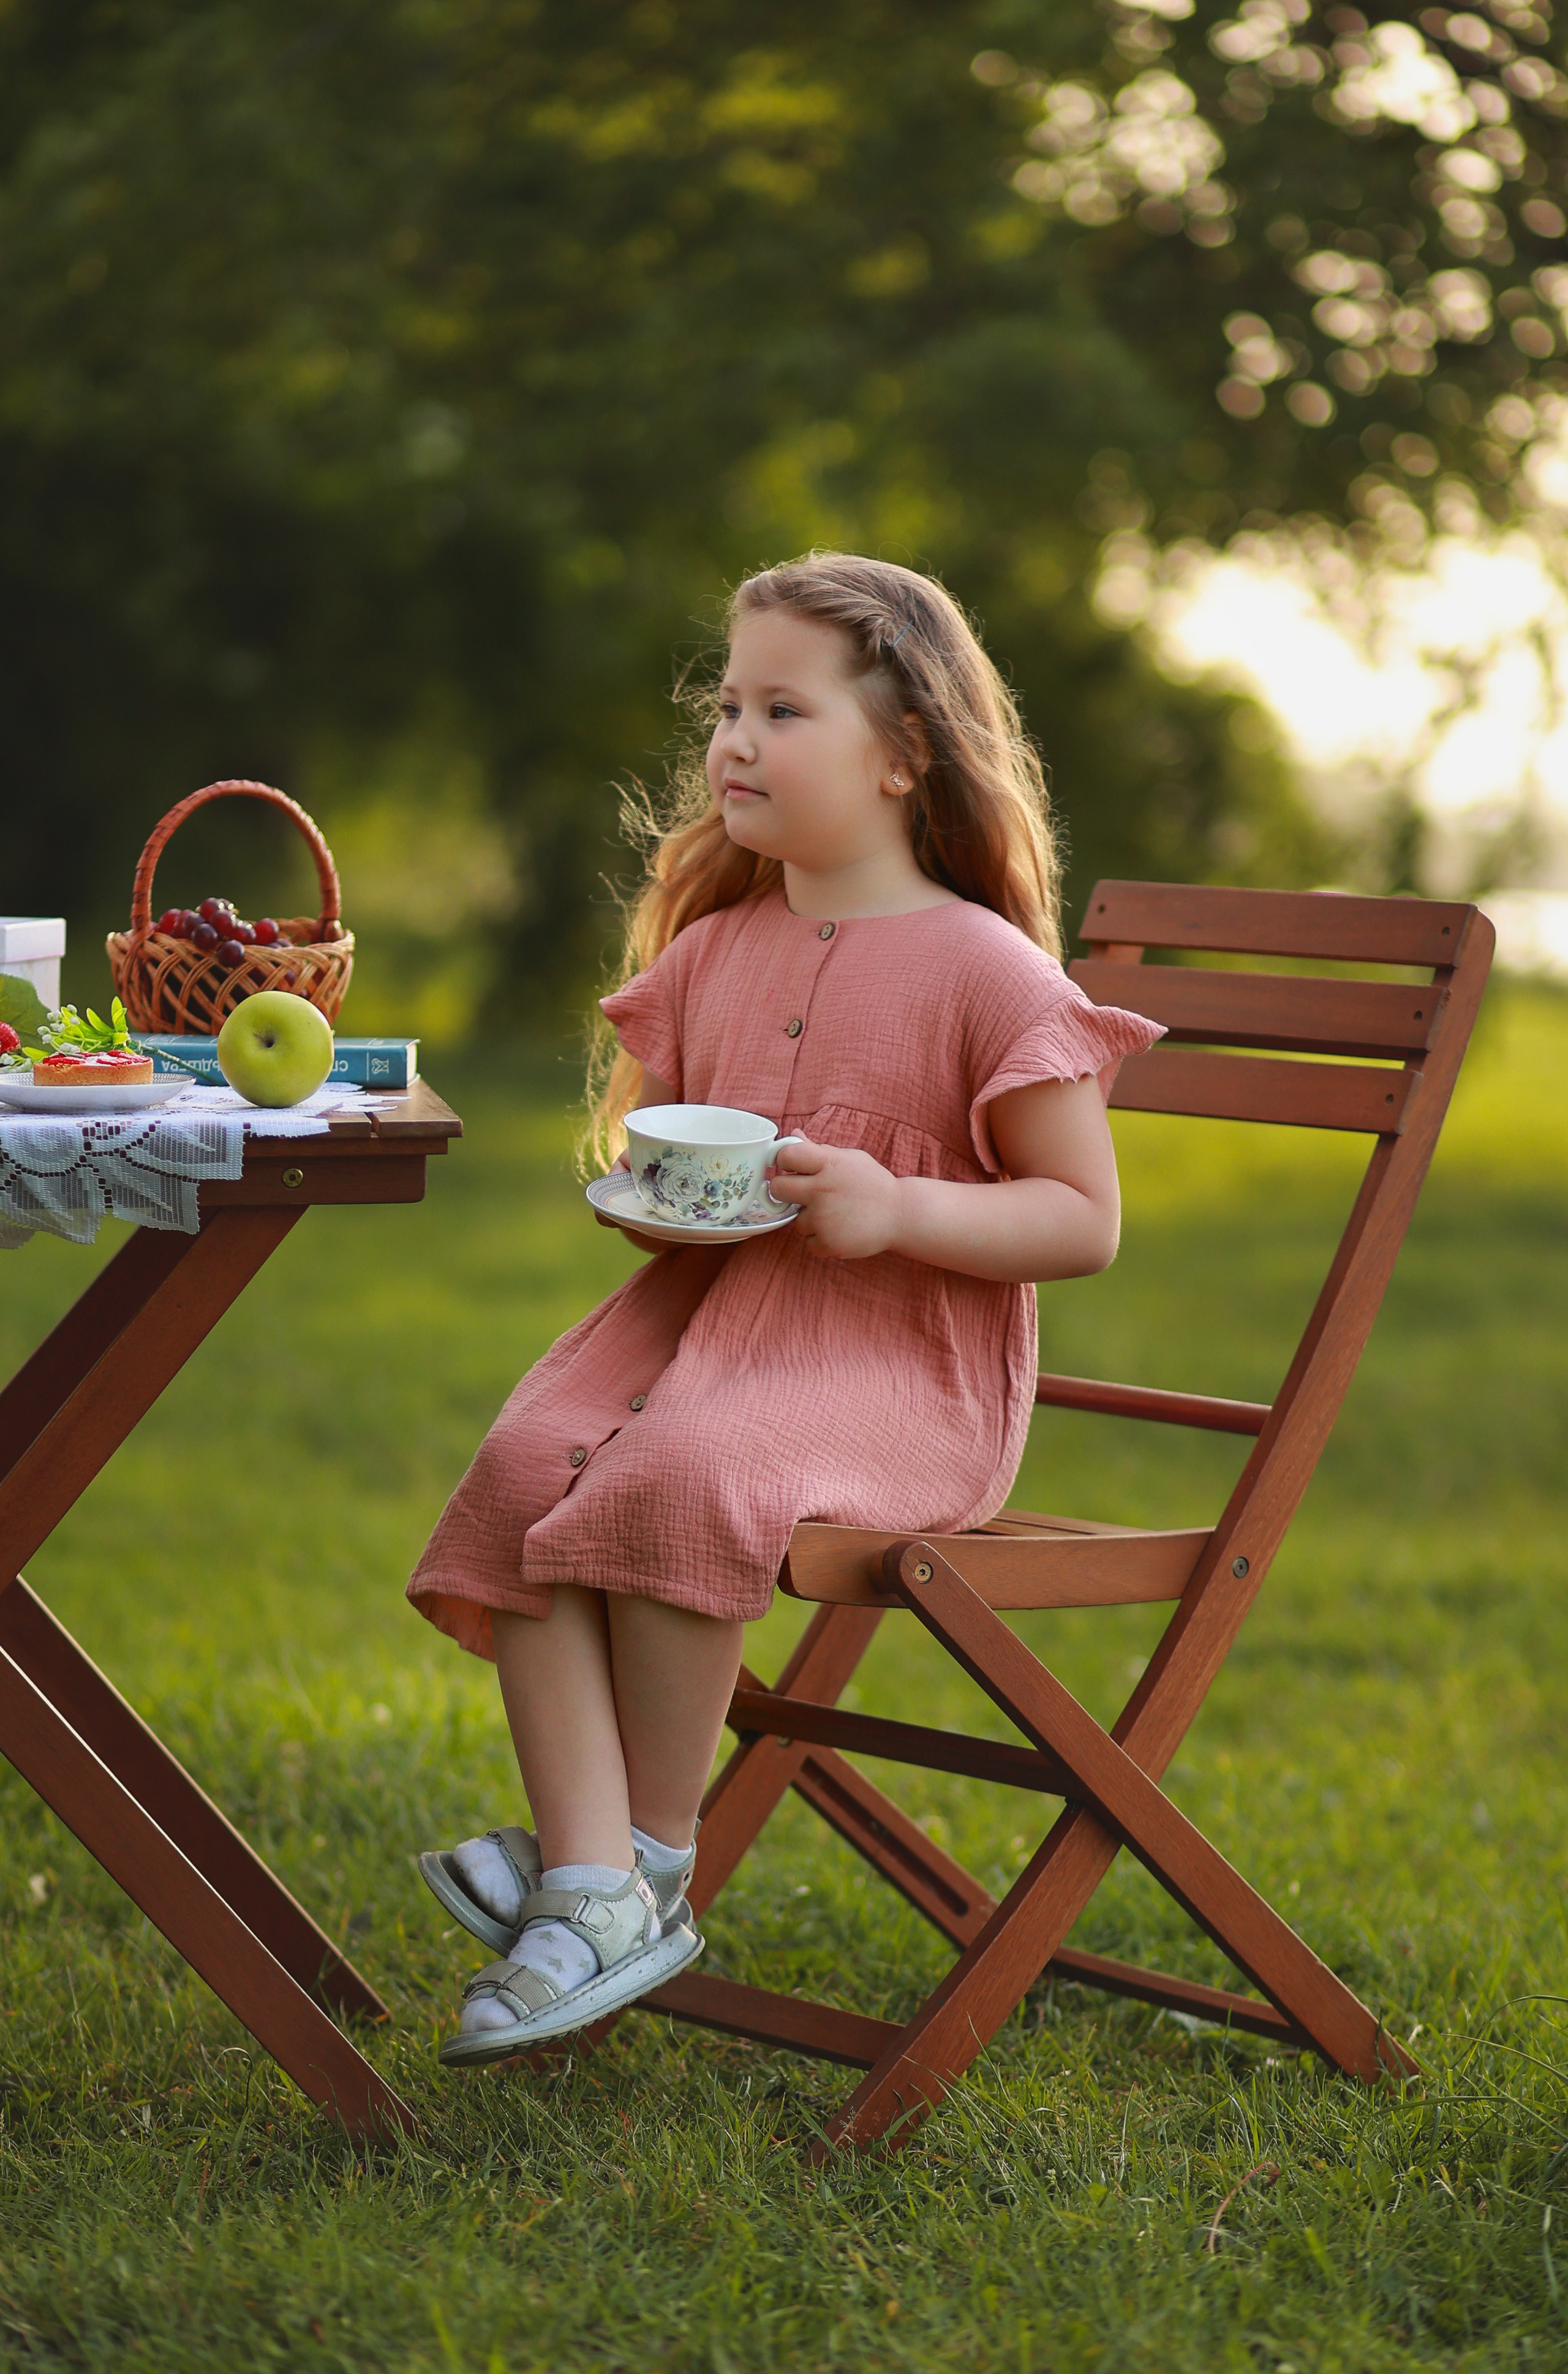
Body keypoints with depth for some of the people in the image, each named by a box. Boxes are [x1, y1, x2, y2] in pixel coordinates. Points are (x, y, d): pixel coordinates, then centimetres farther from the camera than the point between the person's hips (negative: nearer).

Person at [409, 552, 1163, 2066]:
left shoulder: (984, 972, -4)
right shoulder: (708, 952, 14)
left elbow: (1084, 1219, -4)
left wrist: (896, 1209, -18)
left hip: (898, 1369, -6)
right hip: (698, 1314, 6)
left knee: (681, 1478, -34)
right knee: (525, 1470, -24)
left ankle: (653, 1857, -15)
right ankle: (594, 1888, -27)